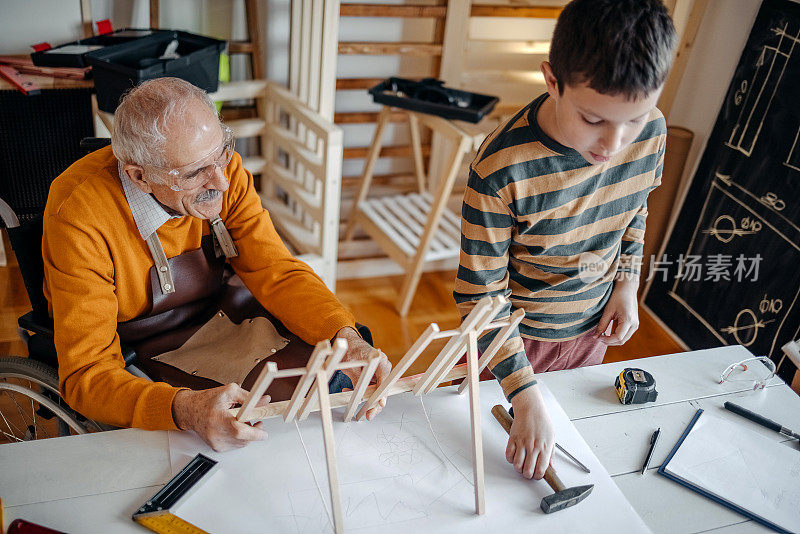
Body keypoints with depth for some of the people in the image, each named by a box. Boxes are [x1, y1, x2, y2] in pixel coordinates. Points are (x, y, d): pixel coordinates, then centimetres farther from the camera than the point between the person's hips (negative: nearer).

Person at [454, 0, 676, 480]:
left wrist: (627, 286, 0)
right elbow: (481, 296, -27)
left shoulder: (652, 131, -17)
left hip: (593, 328, 4)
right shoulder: (501, 170, -34)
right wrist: (527, 400, -30)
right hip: (516, 334, -4)